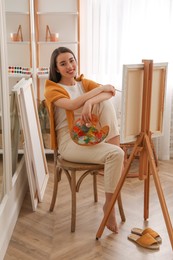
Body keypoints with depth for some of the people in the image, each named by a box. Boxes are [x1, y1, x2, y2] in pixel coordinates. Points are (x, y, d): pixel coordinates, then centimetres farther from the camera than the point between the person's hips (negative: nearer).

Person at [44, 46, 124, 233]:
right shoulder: (52, 89, -3)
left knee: (105, 102, -19)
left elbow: (110, 92, -9)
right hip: (69, 142, -5)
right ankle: (109, 205, -15)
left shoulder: (84, 83, 12)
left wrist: (90, 102, -29)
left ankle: (113, 146, -20)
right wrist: (100, 89, -17)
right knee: (116, 155, -27)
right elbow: (71, 104, -24)